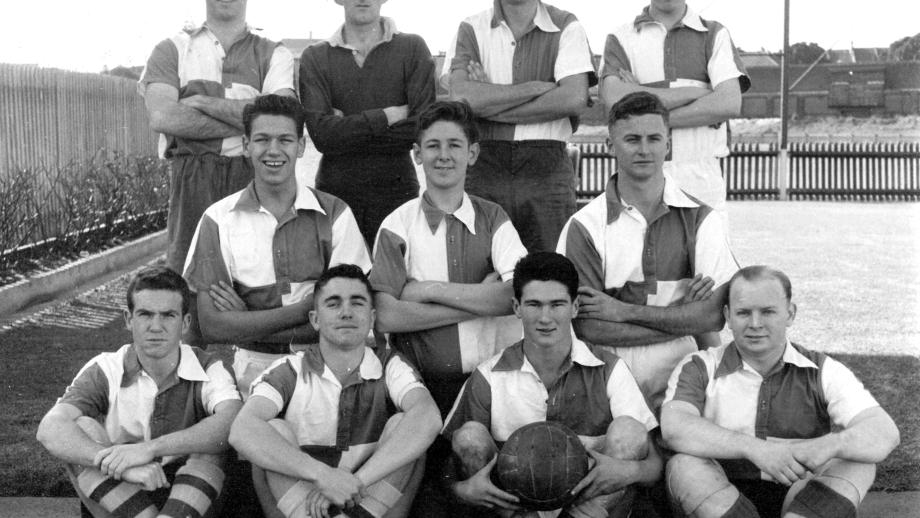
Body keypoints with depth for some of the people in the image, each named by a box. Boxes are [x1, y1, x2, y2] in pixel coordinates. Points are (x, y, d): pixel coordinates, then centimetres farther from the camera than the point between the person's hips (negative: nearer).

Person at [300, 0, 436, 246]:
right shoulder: (314, 58, 7)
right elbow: (321, 134, -7)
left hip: (397, 191, -1)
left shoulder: (413, 49, 4)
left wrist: (347, 129, -8)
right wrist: (388, 115, -11)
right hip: (334, 191, 1)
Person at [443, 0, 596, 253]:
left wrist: (490, 103, -7)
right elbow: (462, 96, -10)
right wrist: (538, 87, -8)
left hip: (547, 169, 0)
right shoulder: (471, 29, 8)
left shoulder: (566, 27, 6)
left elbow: (574, 99, -10)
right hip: (483, 167, 1)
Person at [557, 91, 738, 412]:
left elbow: (717, 313, -4)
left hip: (679, 385, 1)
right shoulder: (585, 226, 1)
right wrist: (680, 314, -8)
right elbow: (587, 327, -8)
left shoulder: (698, 219, 7)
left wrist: (624, 311, -8)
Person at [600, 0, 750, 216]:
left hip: (702, 179, 0)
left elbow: (730, 105, -7)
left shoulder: (715, 35, 9)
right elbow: (615, 100, -11)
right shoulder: (621, 38, 9)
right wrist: (697, 92, -8)